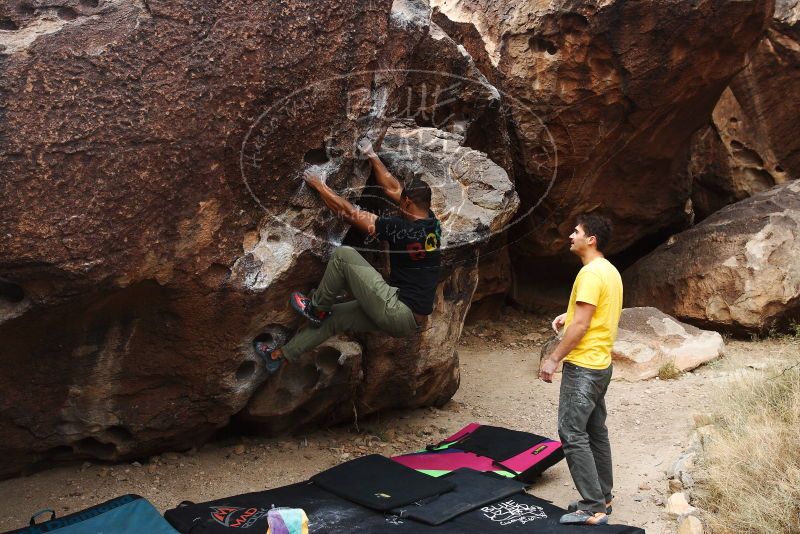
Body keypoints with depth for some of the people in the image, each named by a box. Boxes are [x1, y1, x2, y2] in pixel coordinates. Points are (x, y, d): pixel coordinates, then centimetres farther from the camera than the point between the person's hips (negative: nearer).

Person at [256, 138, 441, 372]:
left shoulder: (402, 229, -19)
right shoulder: (432, 223, 4)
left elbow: (349, 212, -12)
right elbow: (392, 188, 15)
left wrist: (319, 186, 1)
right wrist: (372, 156, 21)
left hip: (398, 314, -9)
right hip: (413, 318, 9)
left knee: (342, 255, -10)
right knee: (333, 316, 17)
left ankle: (315, 308, 9)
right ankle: (281, 355, 27)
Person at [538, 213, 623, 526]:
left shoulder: (591, 272, -18)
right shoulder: (609, 270, 12)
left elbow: (581, 325, -21)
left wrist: (553, 358, -16)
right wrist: (570, 315, 12)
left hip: (583, 366, -10)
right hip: (600, 363, 10)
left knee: (572, 433, -7)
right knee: (595, 432, 16)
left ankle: (593, 508, -3)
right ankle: (602, 497, 25)